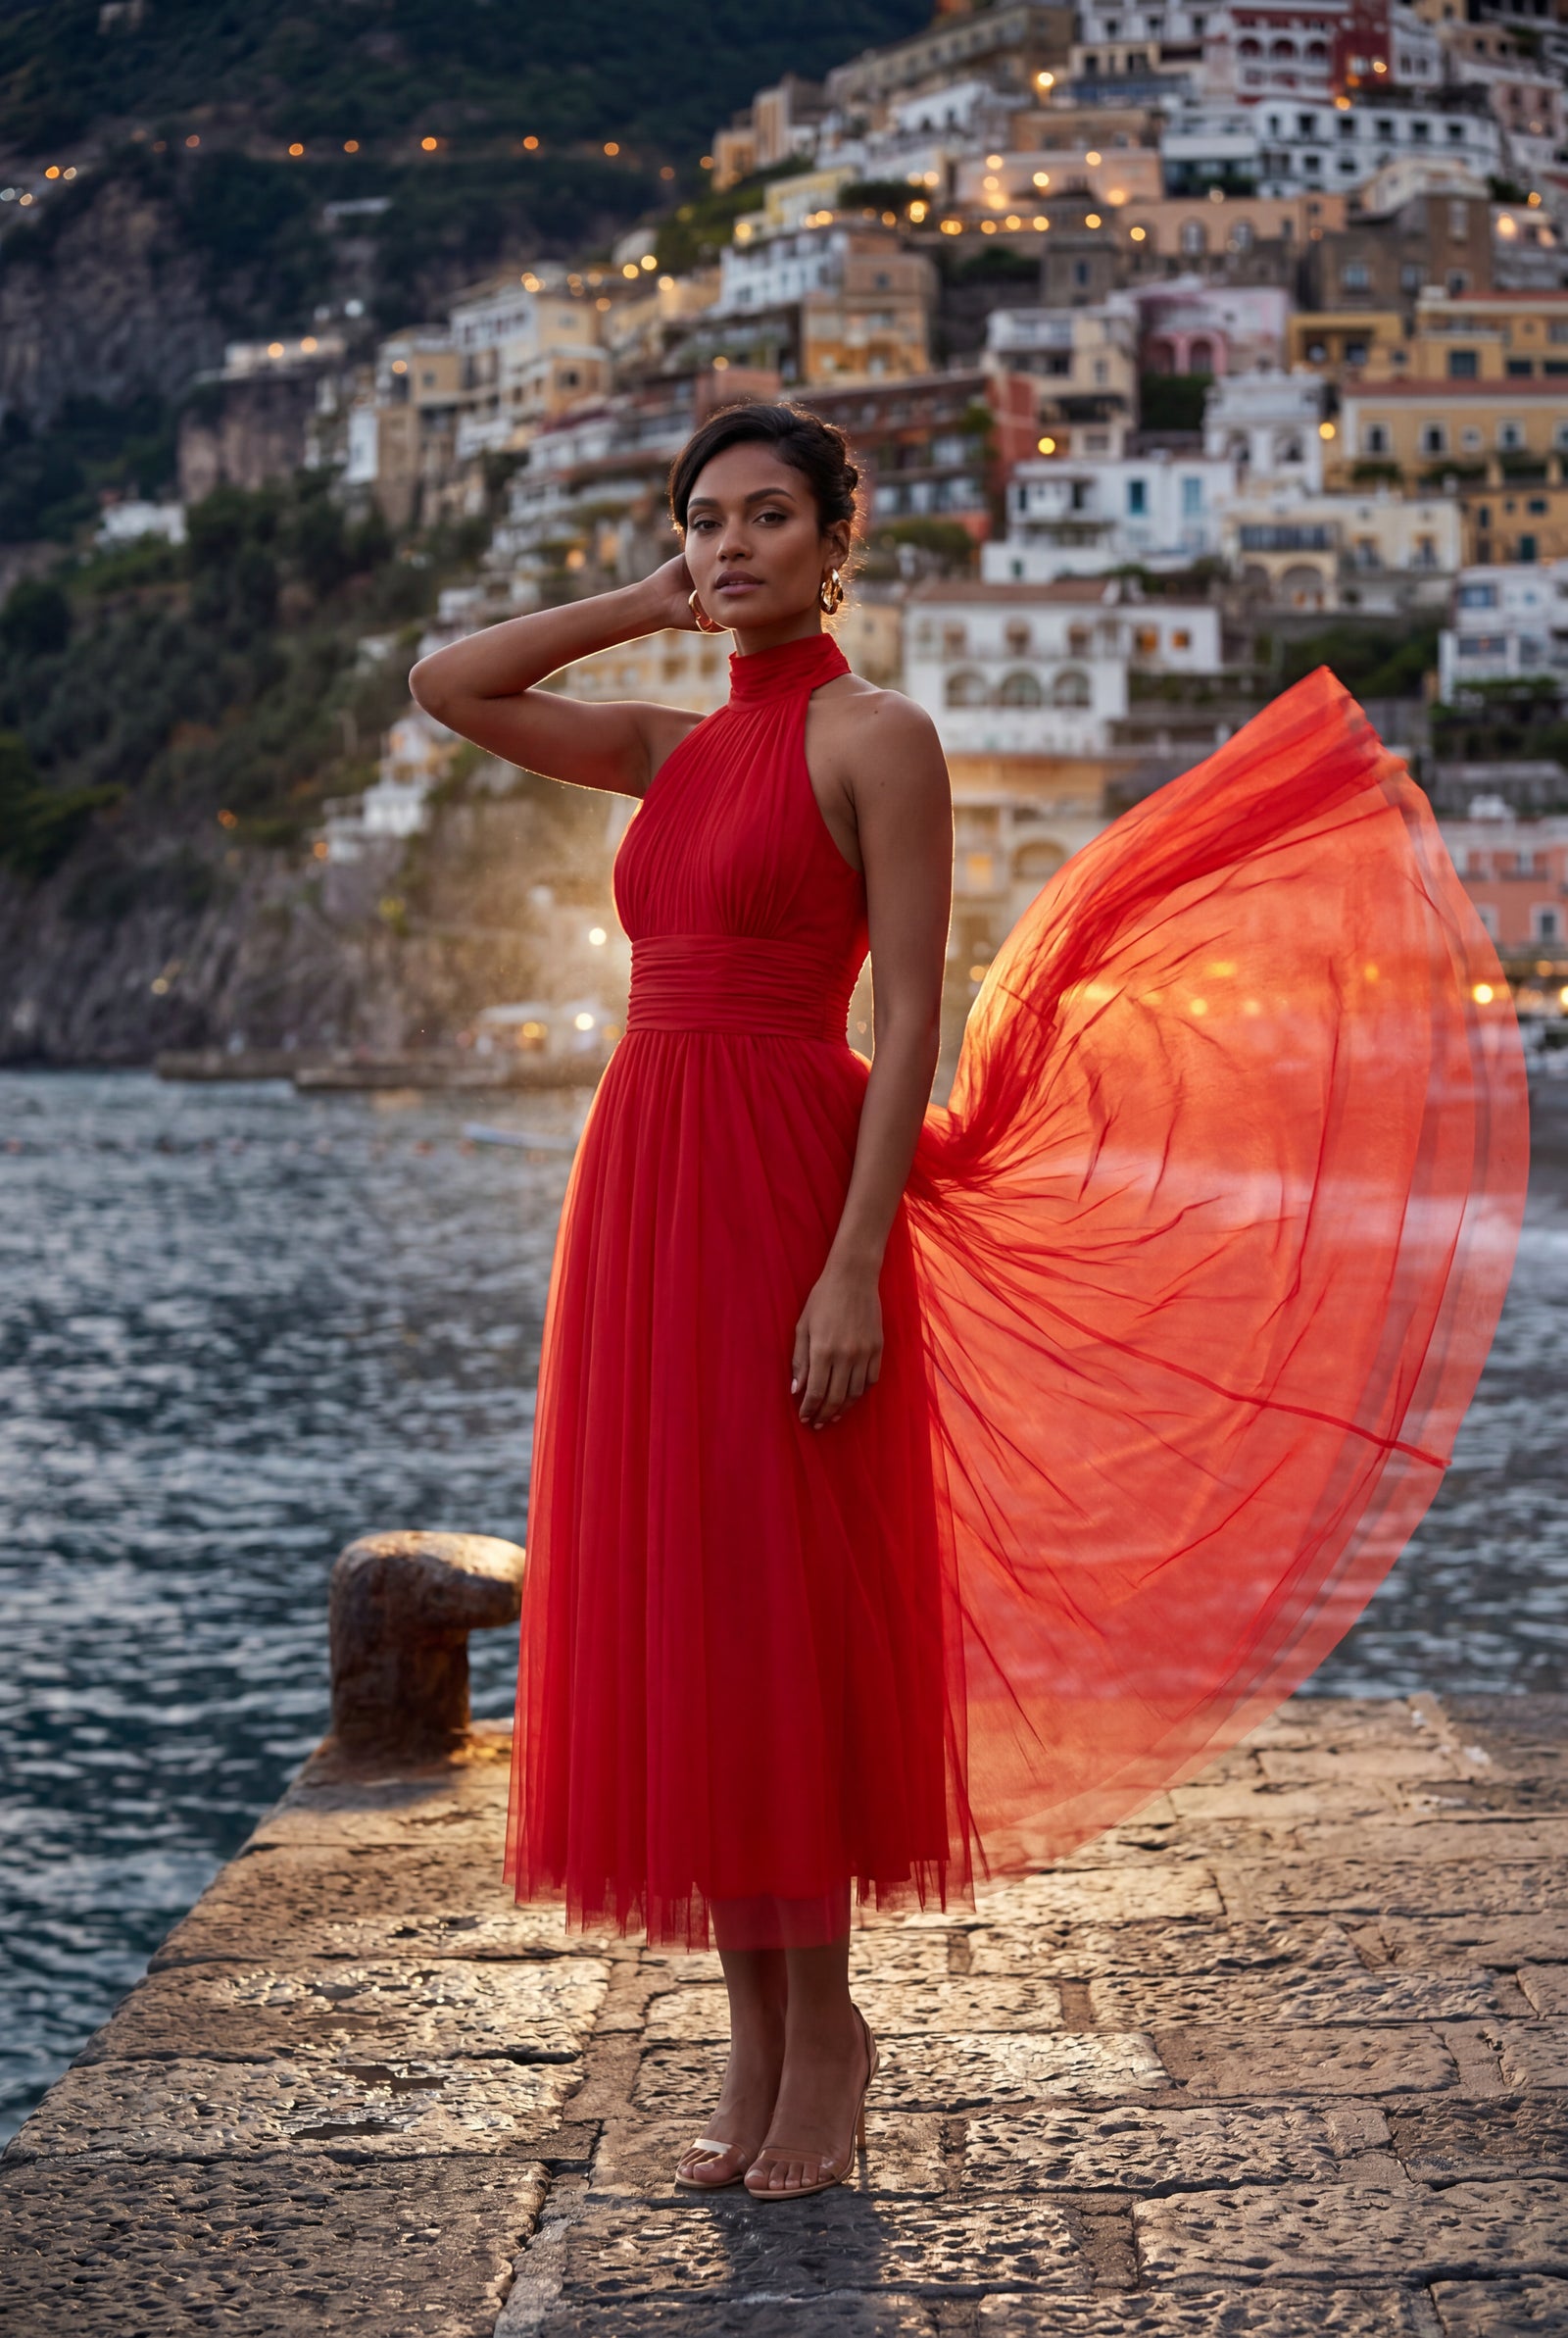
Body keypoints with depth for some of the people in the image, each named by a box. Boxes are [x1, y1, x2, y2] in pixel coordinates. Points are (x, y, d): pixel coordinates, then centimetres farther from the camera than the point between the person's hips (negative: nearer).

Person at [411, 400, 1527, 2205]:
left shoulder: (874, 738, -4)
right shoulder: (673, 749, 16)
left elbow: (910, 1020, -11)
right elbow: (444, 686, 18)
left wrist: (855, 1268, -18)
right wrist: (647, 608, 13)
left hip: (781, 1186, -7)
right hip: (640, 1186, 7)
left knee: (778, 1609, -3)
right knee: (666, 1610, 7)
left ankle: (821, 2025, 11)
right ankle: (754, 2032, 17)